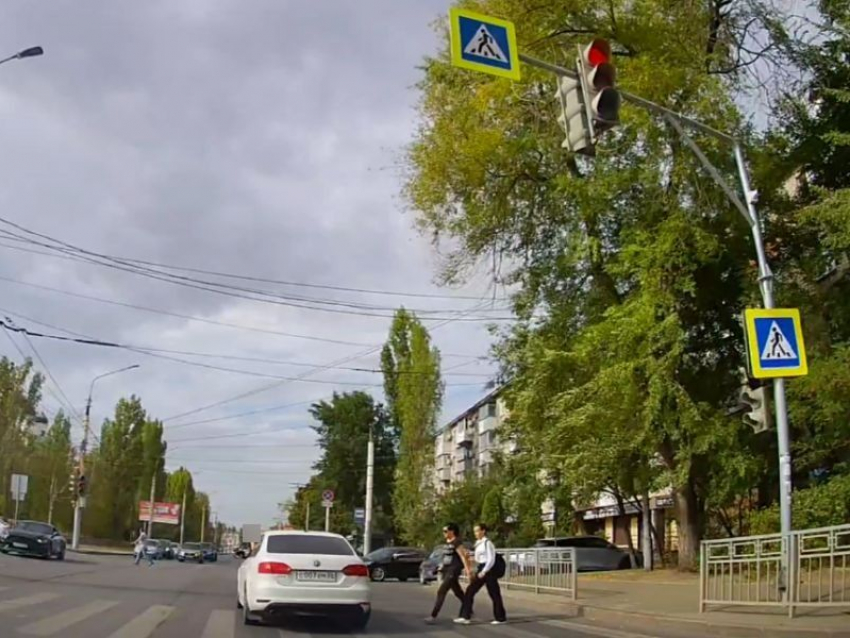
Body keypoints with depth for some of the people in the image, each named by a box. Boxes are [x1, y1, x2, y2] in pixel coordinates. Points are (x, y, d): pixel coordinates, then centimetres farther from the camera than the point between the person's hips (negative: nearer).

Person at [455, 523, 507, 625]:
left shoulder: (487, 543, -12)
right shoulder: (478, 544, 14)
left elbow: (491, 559, -17)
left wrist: (484, 572, -20)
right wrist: (476, 572, 14)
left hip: (488, 570, -9)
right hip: (480, 570, 9)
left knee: (494, 594, 1)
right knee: (470, 591, 0)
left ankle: (501, 618, 13)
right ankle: (465, 617, 0)